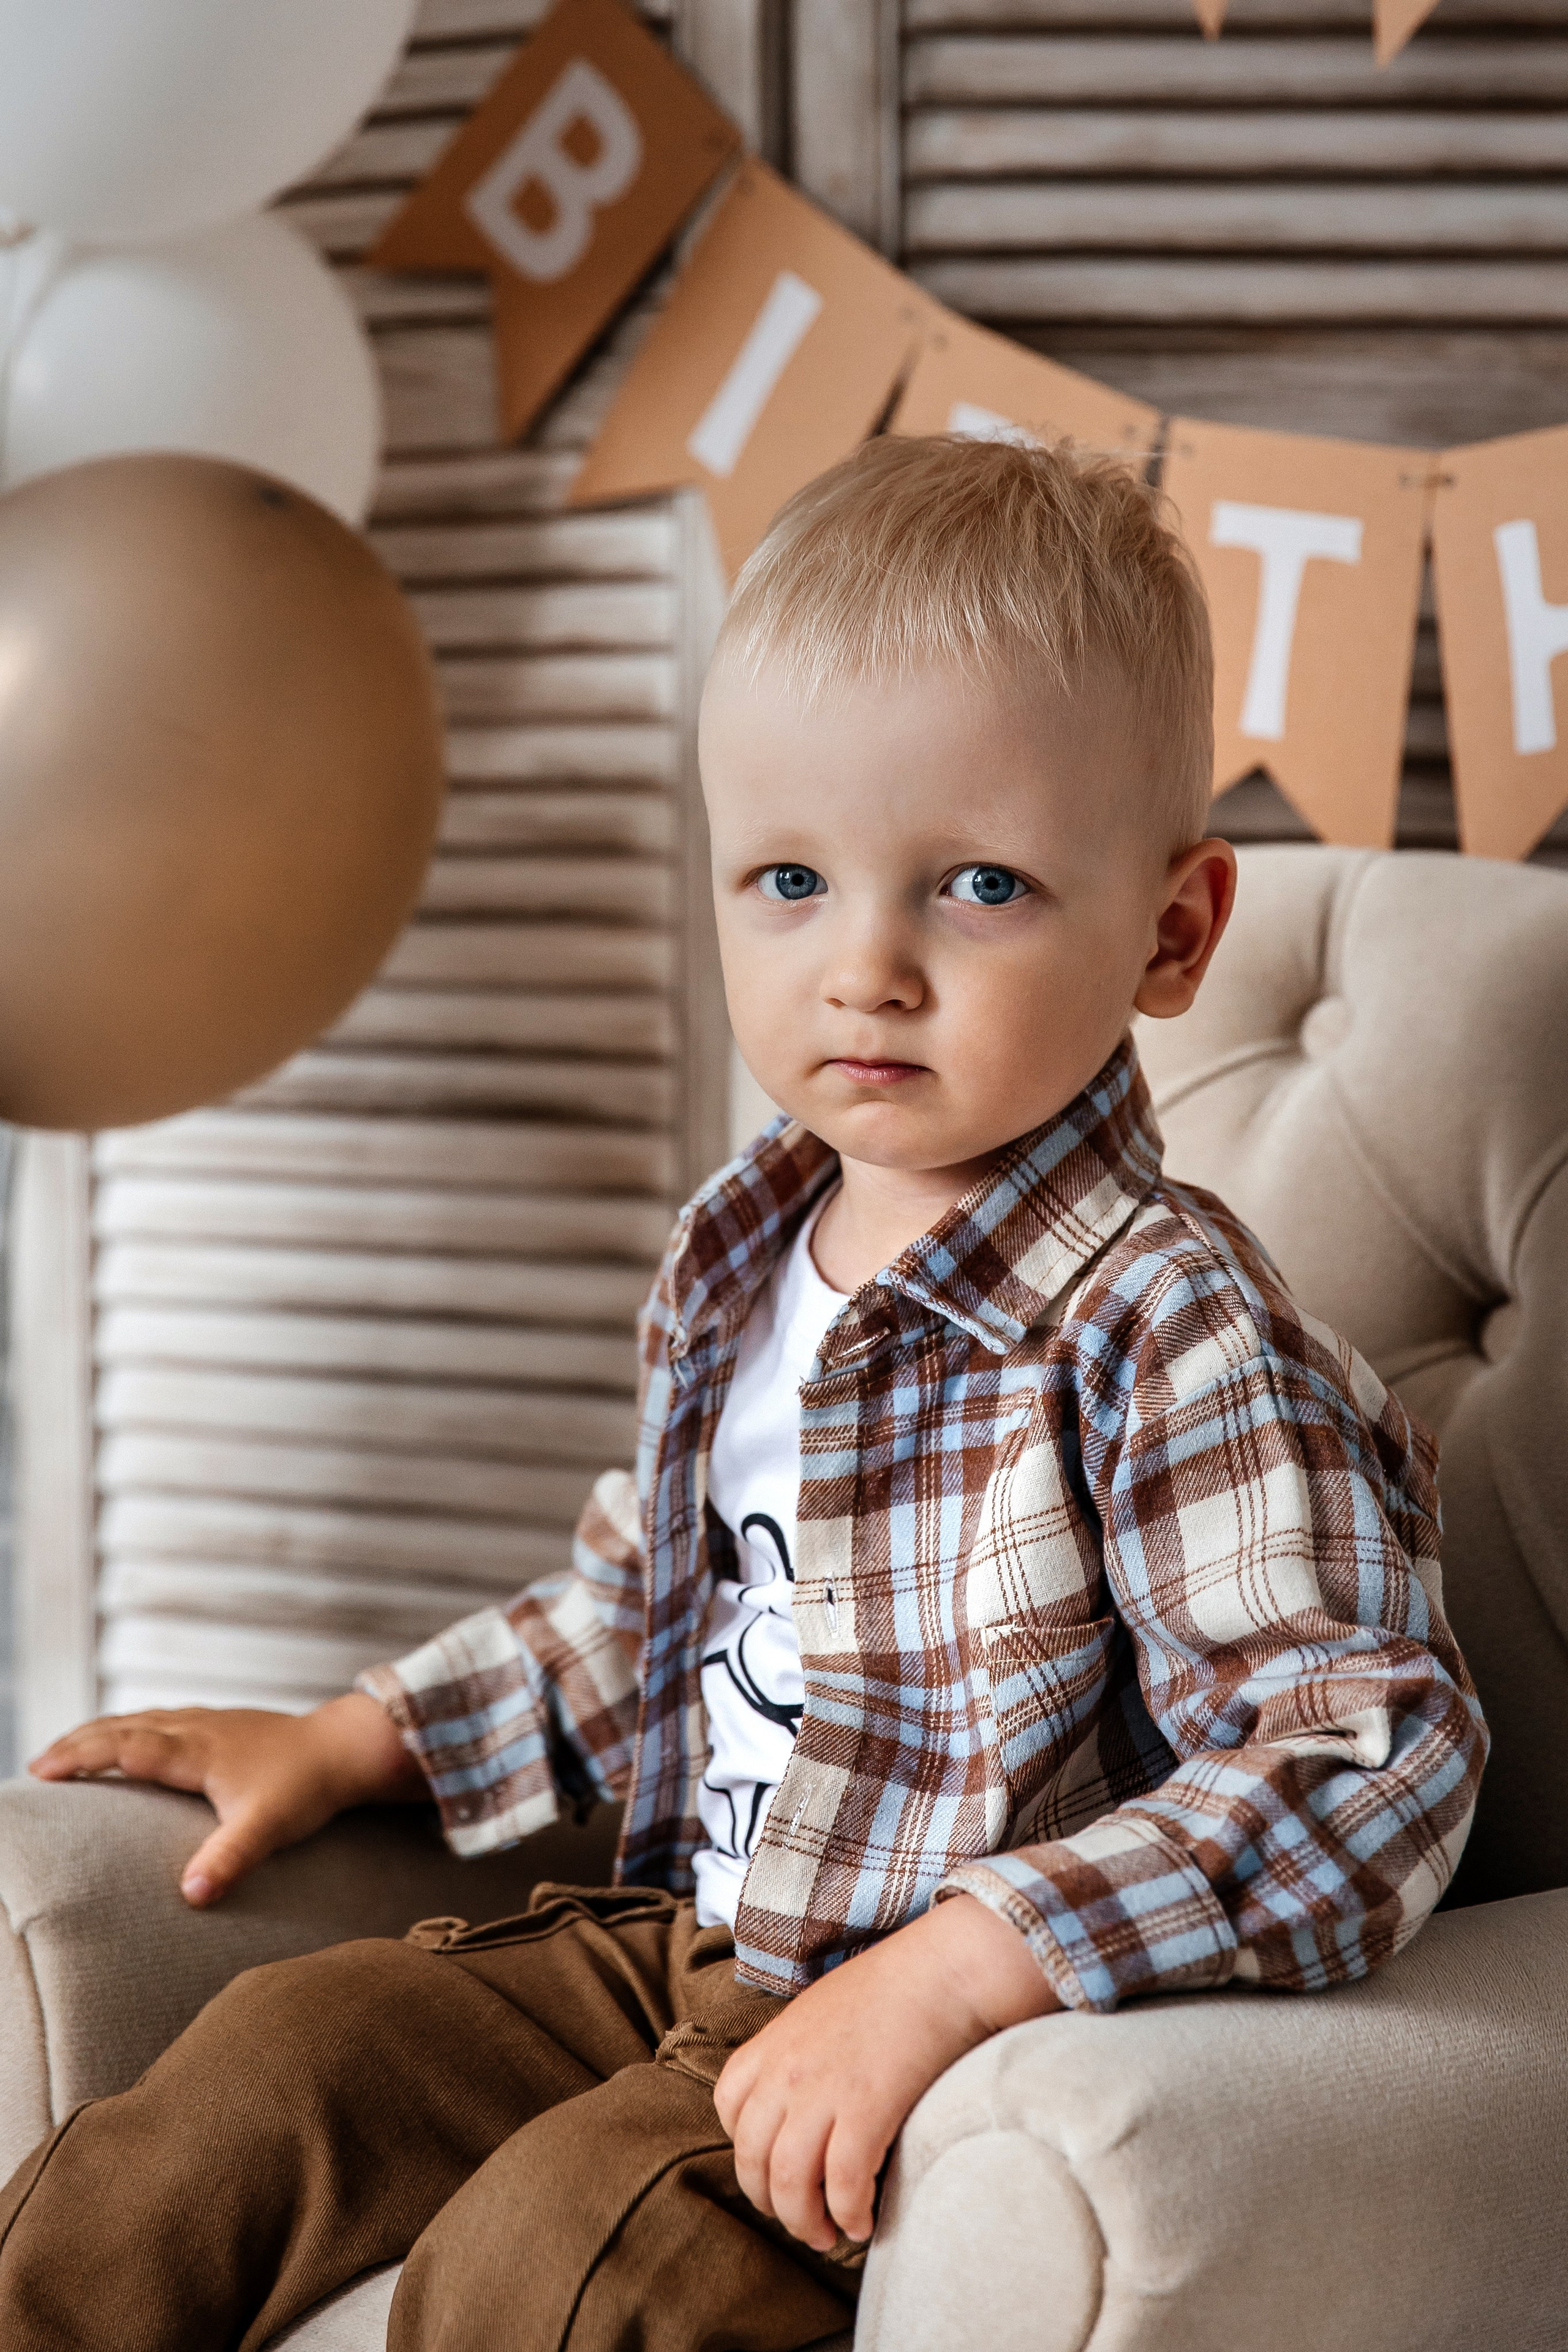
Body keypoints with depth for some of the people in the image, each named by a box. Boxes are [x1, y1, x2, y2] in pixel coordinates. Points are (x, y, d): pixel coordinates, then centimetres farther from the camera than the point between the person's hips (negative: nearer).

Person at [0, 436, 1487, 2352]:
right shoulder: (740, 1256, 5)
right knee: (274, 2063, 1)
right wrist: (355, 1743, 20)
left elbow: (1369, 1758, -29)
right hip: (679, 1947, 8)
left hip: (982, 2050, -7)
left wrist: (951, 1967, -35)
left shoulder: (1164, 1333, -22)